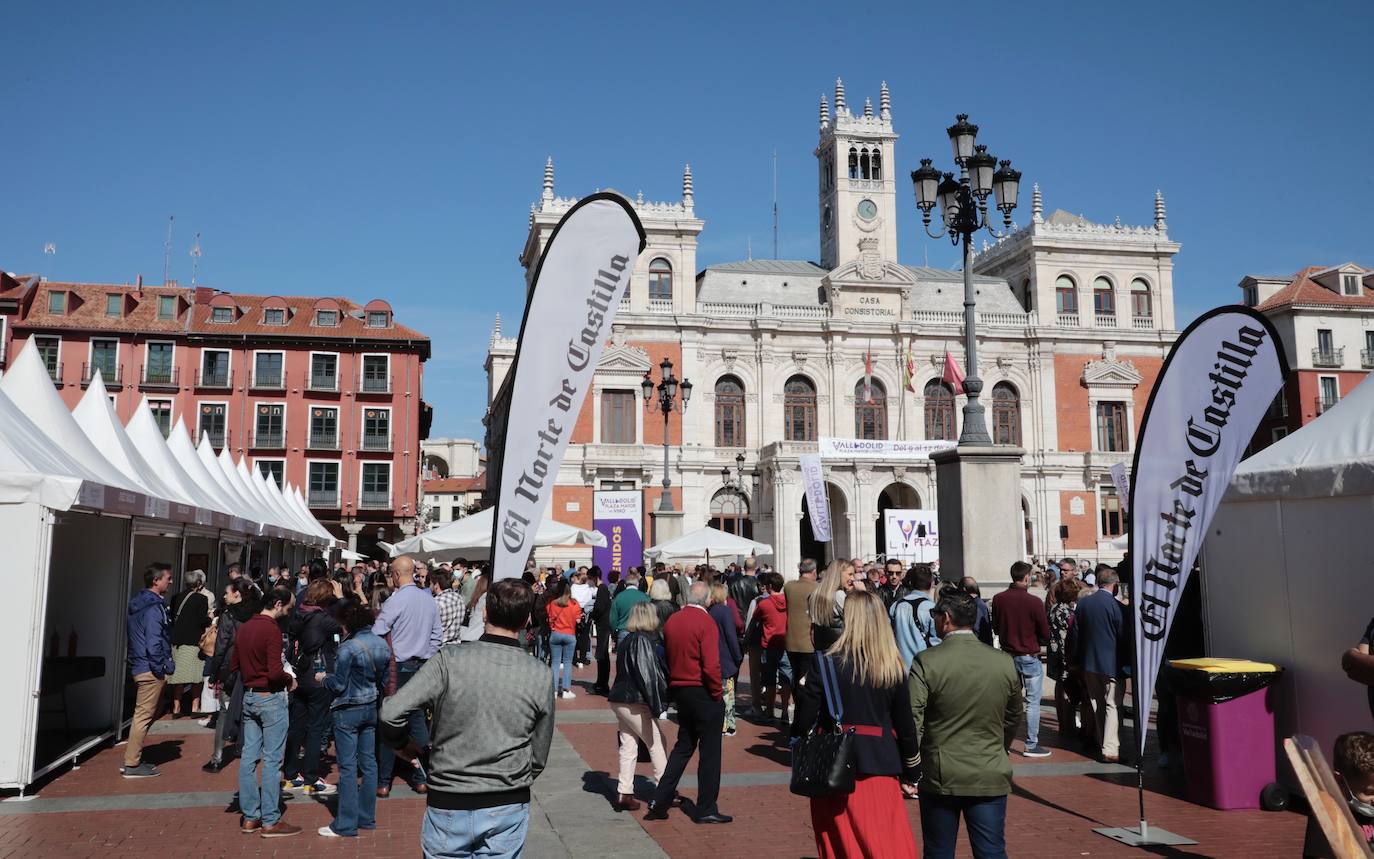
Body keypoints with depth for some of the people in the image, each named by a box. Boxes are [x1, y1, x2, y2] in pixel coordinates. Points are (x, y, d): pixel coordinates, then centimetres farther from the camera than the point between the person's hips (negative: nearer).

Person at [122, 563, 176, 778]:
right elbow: (153, 643, -23)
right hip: (150, 670, -10)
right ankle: (132, 764, 2)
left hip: (139, 665, 10)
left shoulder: (137, 603, 14)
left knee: (143, 715, 18)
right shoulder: (154, 608, -17)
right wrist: (161, 668, -13)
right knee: (144, 715, -3)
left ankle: (133, 759, 24)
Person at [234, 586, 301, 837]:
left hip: (249, 696, 8)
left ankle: (249, 817, 17)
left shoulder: (244, 628, 7)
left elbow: (234, 664, 15)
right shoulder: (272, 630, -18)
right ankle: (270, 821, 3)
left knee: (249, 757, 10)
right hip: (271, 698, -8)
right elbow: (275, 672, -23)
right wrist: (290, 681, -5)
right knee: (272, 760, -2)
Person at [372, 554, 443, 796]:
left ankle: (383, 782, 5)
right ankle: (421, 778, 16)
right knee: (418, 720, 13)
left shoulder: (395, 601, -14)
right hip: (422, 667, 6)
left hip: (397, 668, -5)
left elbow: (376, 634, -15)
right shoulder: (429, 600, 4)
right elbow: (438, 635, 9)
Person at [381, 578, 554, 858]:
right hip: (507, 808, 1)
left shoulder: (449, 661, -13)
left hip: (448, 806, -1)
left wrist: (403, 742, 4)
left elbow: (391, 713, -17)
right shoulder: (541, 675, -8)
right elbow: (538, 757, 0)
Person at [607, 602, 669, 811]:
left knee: (628, 746, 10)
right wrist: (656, 704, -17)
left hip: (620, 700, 8)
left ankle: (624, 794, 11)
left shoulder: (627, 640, 10)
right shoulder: (642, 641, -17)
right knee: (657, 742, 4)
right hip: (634, 703, -8)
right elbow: (647, 675, -20)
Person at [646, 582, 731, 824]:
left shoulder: (672, 621, 5)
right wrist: (717, 693, -9)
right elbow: (711, 665, -21)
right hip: (703, 693, -7)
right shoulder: (705, 622, -16)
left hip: (680, 690, 7)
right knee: (709, 751, 5)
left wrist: (673, 686, 16)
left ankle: (660, 801, 14)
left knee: (683, 747, 18)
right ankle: (706, 809, 11)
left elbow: (667, 657, 10)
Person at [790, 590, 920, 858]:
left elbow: (805, 716, -9)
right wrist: (911, 774, 12)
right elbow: (905, 725, 1)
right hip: (879, 767, 1)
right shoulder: (893, 668, -5)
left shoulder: (826, 662, -10)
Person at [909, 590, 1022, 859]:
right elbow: (1013, 718, 11)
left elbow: (911, 720, -14)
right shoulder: (1004, 662, -2)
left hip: (940, 776, -2)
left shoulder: (927, 662, -13)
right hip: (990, 777, 2)